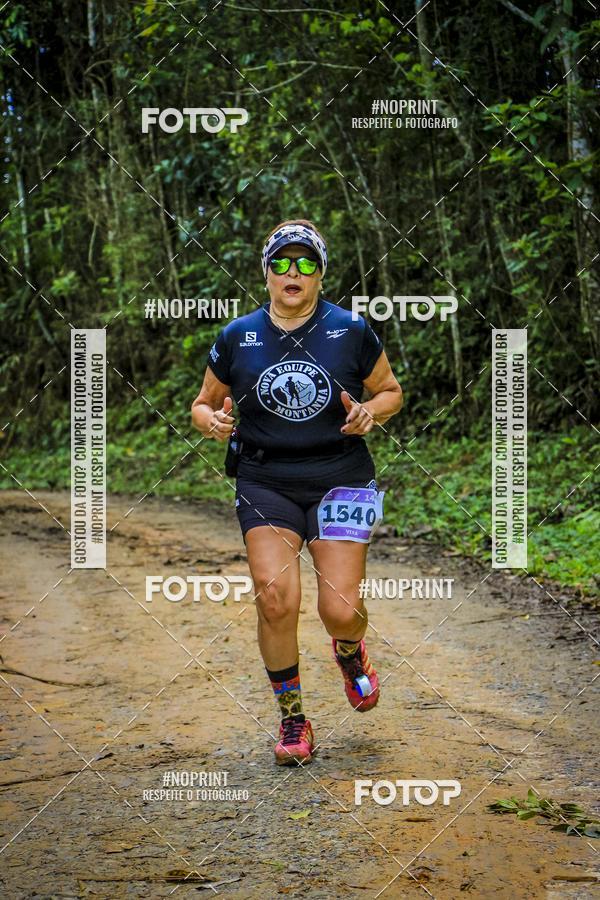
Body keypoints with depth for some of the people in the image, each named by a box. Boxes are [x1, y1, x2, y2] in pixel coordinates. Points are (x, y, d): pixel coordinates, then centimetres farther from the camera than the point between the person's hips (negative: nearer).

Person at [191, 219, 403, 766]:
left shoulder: (351, 332, 0)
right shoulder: (238, 338, 3)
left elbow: (391, 391, 12)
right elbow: (204, 404, 13)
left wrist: (369, 412, -10)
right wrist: (212, 421, -11)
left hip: (339, 479, -1)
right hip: (265, 482, 1)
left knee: (340, 608, -9)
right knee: (276, 599, -14)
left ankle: (350, 652, 32)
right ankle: (292, 719, 7)